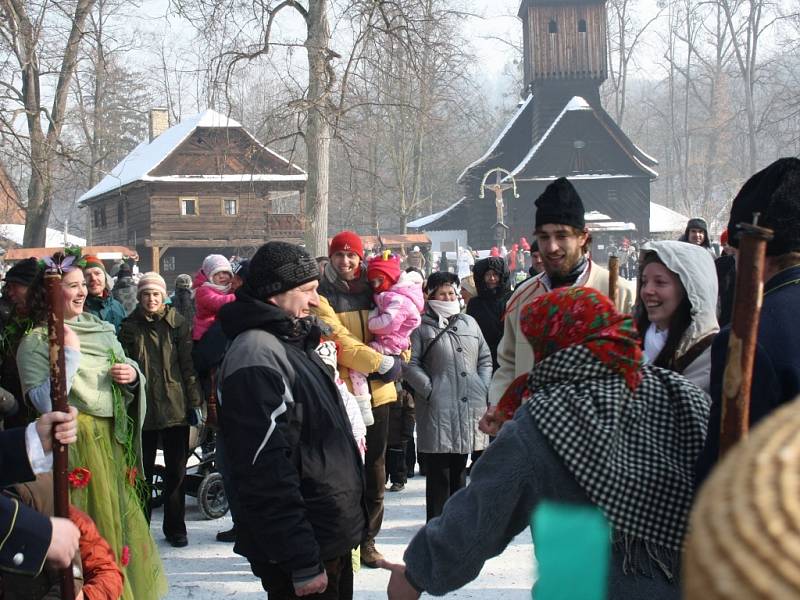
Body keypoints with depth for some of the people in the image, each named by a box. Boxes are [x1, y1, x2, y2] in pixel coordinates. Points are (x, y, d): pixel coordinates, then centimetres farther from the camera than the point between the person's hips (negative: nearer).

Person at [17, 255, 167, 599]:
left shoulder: (99, 328, 8)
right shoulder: (35, 342, -7)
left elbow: (126, 367, 16)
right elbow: (45, 402, -19)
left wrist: (132, 374, -6)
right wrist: (70, 353, -19)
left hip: (112, 437, 6)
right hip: (76, 439, -5)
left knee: (120, 512, 13)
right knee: (89, 520, 0)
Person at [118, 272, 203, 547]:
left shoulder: (177, 323, 2)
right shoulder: (130, 327, 4)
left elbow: (188, 364, 1)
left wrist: (194, 401, -2)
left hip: (175, 407, 0)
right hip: (142, 409, 0)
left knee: (176, 471, 7)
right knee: (143, 471, 7)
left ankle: (175, 528, 18)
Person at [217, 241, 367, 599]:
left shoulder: (293, 345, 14)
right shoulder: (256, 356, -20)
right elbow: (267, 470, -26)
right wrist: (303, 563, -25)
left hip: (331, 537, 10)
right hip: (302, 550, -10)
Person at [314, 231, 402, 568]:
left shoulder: (373, 291, 12)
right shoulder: (323, 296, -5)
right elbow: (338, 339, -16)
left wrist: (398, 357, -1)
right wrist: (382, 363, -18)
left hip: (376, 391, 6)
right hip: (340, 392, -5)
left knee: (374, 469, 10)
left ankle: (367, 539, 21)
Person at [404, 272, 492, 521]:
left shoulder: (469, 322, 16)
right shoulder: (421, 327, 0)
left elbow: (485, 358, 19)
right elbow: (410, 364, -5)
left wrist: (483, 387, 6)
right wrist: (430, 390, -12)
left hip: (470, 406, 5)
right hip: (437, 407, -5)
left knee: (459, 469, 14)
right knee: (439, 472, -2)